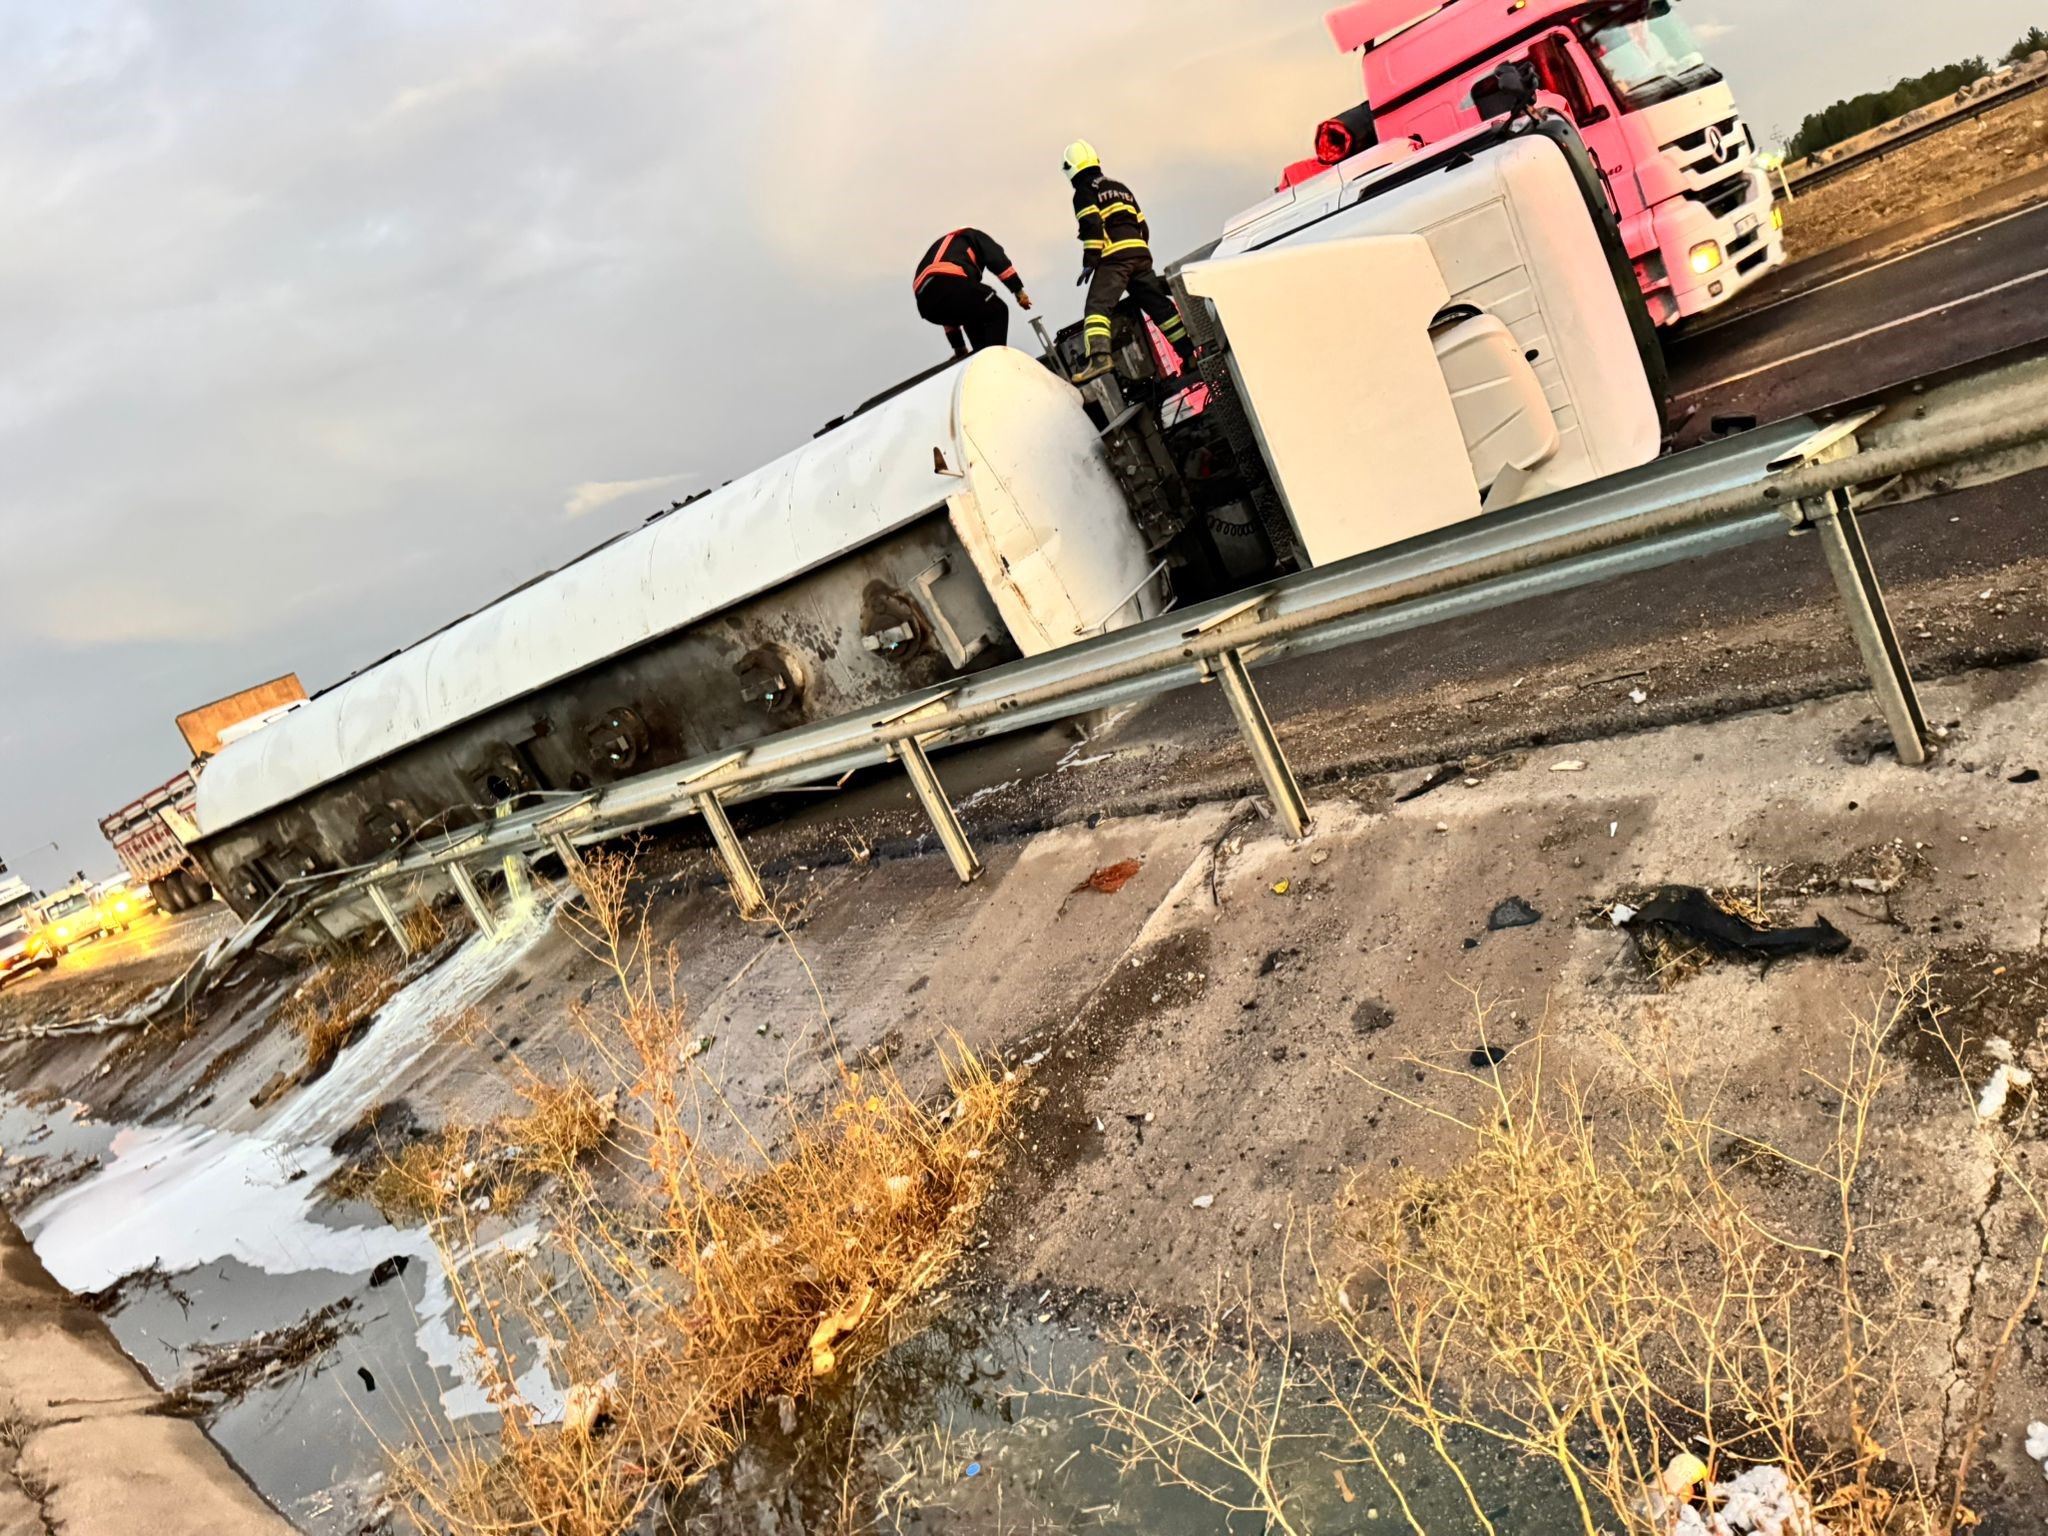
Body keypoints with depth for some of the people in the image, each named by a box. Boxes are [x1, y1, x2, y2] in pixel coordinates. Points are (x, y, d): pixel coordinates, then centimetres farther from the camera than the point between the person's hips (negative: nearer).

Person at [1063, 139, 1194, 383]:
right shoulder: (1120, 188, 27)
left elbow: (1092, 227, -11)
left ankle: (1098, 356, -38)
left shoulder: (1084, 192, 4)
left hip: (1113, 259, -7)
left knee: (1097, 306, -17)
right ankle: (1190, 351, 10)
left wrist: (1089, 262, -11)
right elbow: (1143, 226, 27)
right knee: (1158, 304, 11)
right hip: (1140, 254, 7)